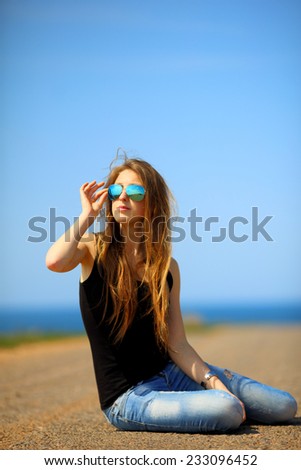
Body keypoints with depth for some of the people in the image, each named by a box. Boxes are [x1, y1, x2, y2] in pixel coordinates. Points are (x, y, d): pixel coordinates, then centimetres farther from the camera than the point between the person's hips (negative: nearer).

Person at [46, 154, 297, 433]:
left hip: (172, 373, 4)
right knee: (228, 410, -28)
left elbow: (177, 345, 1)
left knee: (284, 407, 0)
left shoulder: (167, 267, 4)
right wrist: (88, 214, -16)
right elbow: (55, 262, -29)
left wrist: (214, 382, -13)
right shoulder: (94, 249, -4)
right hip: (127, 398, -4)